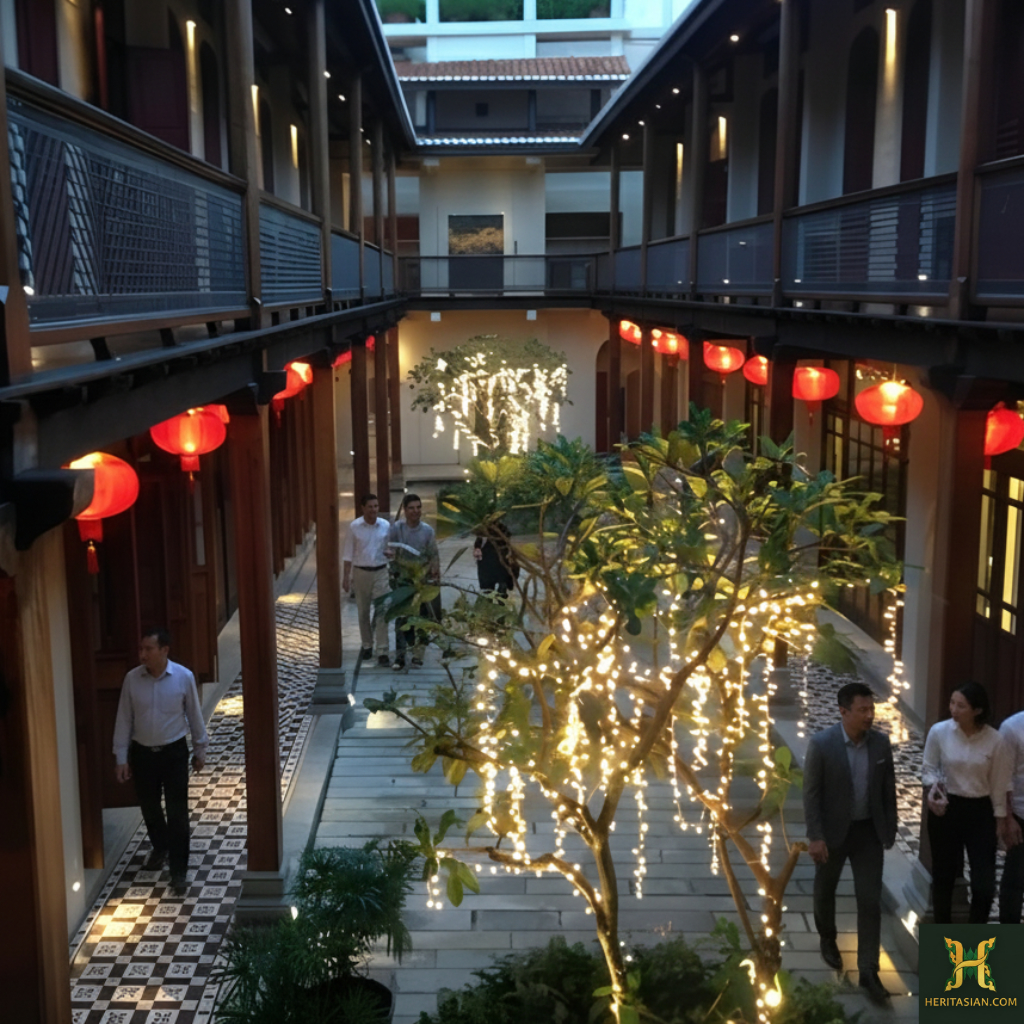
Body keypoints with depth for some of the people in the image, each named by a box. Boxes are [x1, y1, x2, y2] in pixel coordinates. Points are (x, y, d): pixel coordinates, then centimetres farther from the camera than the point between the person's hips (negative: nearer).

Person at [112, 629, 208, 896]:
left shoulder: (184, 677, -13)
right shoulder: (132, 679, -8)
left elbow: (194, 715, -1)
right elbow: (124, 719, -1)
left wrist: (200, 749, 6)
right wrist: (121, 757, 0)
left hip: (174, 752, -2)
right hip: (142, 753, 3)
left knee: (177, 813, -1)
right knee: (149, 807, 19)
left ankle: (179, 871, 9)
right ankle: (160, 847, 46)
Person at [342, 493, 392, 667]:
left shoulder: (386, 525, -3)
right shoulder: (354, 527, -6)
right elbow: (348, 553, -1)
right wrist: (346, 577, -2)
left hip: (380, 572, 0)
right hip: (360, 572, 0)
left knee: (381, 613, -6)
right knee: (363, 613, 11)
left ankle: (382, 652, -6)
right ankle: (366, 646, 27)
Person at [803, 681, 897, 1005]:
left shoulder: (881, 742, -7)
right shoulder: (821, 743, -19)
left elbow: (888, 789, 3)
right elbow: (811, 793, -15)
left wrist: (890, 829, 7)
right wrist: (815, 837, -17)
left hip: (868, 832, 2)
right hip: (833, 831, -2)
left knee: (870, 901, -1)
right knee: (825, 890, 18)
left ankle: (868, 971, 7)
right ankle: (827, 938, 46)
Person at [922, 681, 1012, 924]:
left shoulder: (994, 740, -12)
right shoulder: (939, 732, -12)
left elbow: (998, 784, -2)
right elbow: (929, 769, 1)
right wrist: (933, 785, -19)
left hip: (980, 812, 0)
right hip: (946, 808, 1)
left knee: (984, 883, -2)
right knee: (944, 875, 11)